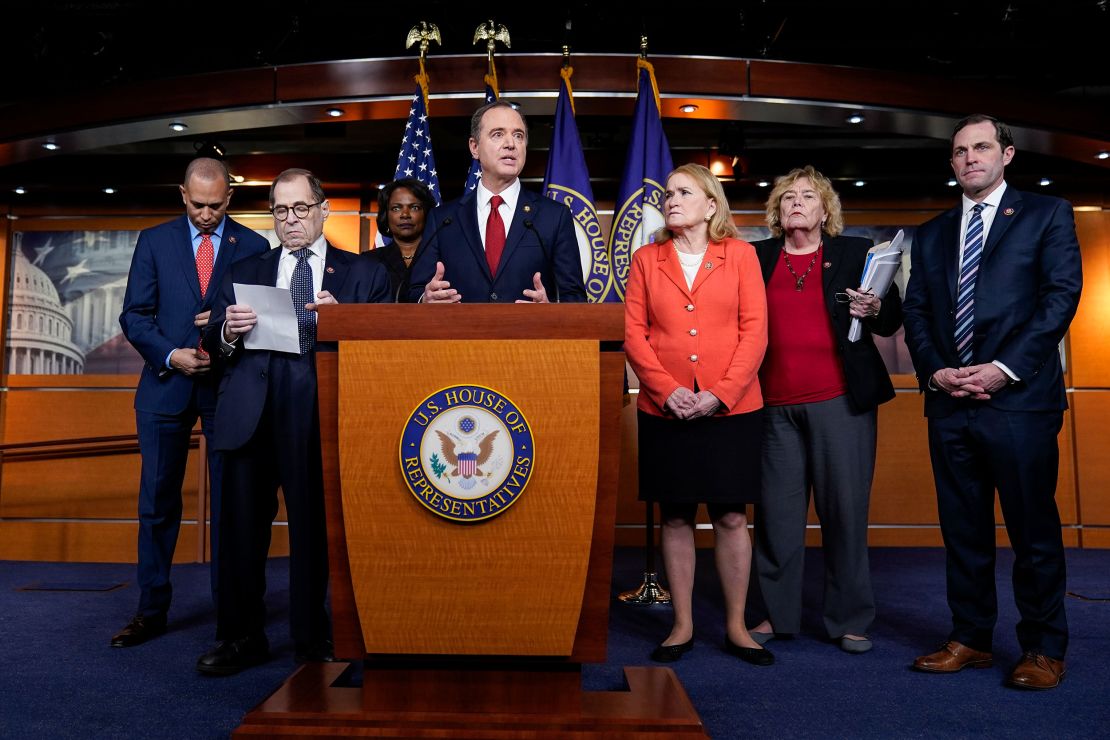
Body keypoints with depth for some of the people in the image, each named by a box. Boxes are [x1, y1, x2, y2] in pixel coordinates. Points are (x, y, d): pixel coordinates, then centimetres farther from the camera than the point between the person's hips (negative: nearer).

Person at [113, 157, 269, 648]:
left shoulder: (254, 247, 4)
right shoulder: (154, 241, 7)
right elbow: (134, 315, 3)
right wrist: (171, 355, -11)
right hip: (166, 385, 1)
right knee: (157, 502, 5)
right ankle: (151, 611, 16)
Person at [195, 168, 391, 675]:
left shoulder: (362, 274, 11)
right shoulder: (246, 272, 20)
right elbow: (213, 342, 13)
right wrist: (228, 333, -8)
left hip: (320, 416, -2)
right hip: (252, 417, 3)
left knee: (316, 528, 4)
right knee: (242, 528, 4)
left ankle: (313, 637, 20)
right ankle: (241, 638, 20)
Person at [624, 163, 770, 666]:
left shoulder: (740, 255, 6)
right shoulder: (646, 259, 10)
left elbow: (755, 329, -1)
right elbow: (633, 332, 2)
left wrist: (721, 393, -11)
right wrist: (667, 389, -10)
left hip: (731, 409, -1)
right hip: (665, 410, 1)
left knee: (731, 516, 4)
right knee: (675, 517, 7)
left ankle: (736, 627, 18)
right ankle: (682, 626, 19)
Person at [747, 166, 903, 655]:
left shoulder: (856, 253, 10)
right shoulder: (756, 258, 12)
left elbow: (893, 321, 10)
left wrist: (875, 311, -11)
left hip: (840, 401, -1)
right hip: (775, 406, 1)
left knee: (845, 511, 1)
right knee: (776, 514, 4)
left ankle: (850, 620, 14)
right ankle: (778, 614, 17)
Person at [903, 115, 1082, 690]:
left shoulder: (1047, 214, 6)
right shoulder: (932, 234, 18)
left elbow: (1062, 295, -4)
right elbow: (916, 312, 12)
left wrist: (1004, 369, -13)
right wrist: (934, 371, -5)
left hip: (1019, 399, -4)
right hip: (949, 404, 4)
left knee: (1033, 529, 2)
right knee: (963, 529, 9)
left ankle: (1044, 649, 15)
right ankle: (970, 639, 20)